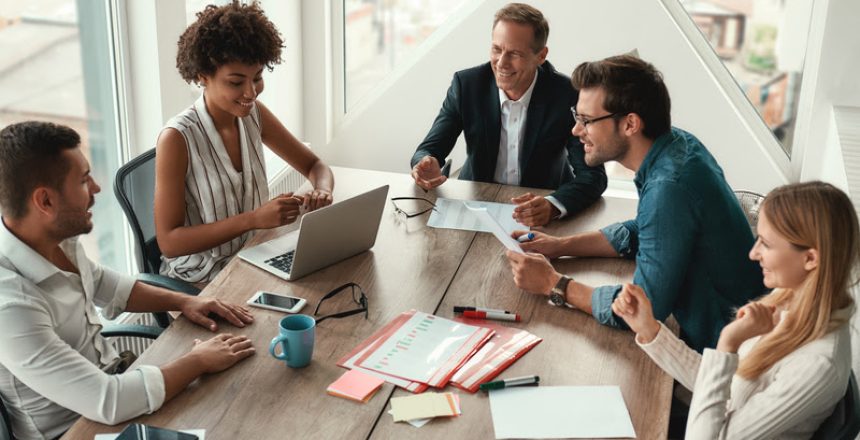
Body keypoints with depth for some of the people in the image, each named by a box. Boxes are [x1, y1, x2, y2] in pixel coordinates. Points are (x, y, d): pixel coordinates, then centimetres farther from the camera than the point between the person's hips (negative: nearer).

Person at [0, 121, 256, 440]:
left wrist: (183, 302, 1)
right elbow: (107, 402, -33)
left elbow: (106, 287, 13)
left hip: (109, 377, 7)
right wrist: (199, 361, -21)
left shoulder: (59, 239, -8)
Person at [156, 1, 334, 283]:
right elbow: (168, 242, -18)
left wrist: (322, 191, -16)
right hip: (198, 283, -6)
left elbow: (314, 165, 8)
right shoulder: (177, 139, -18)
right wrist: (254, 219, -28)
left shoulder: (254, 115, -1)